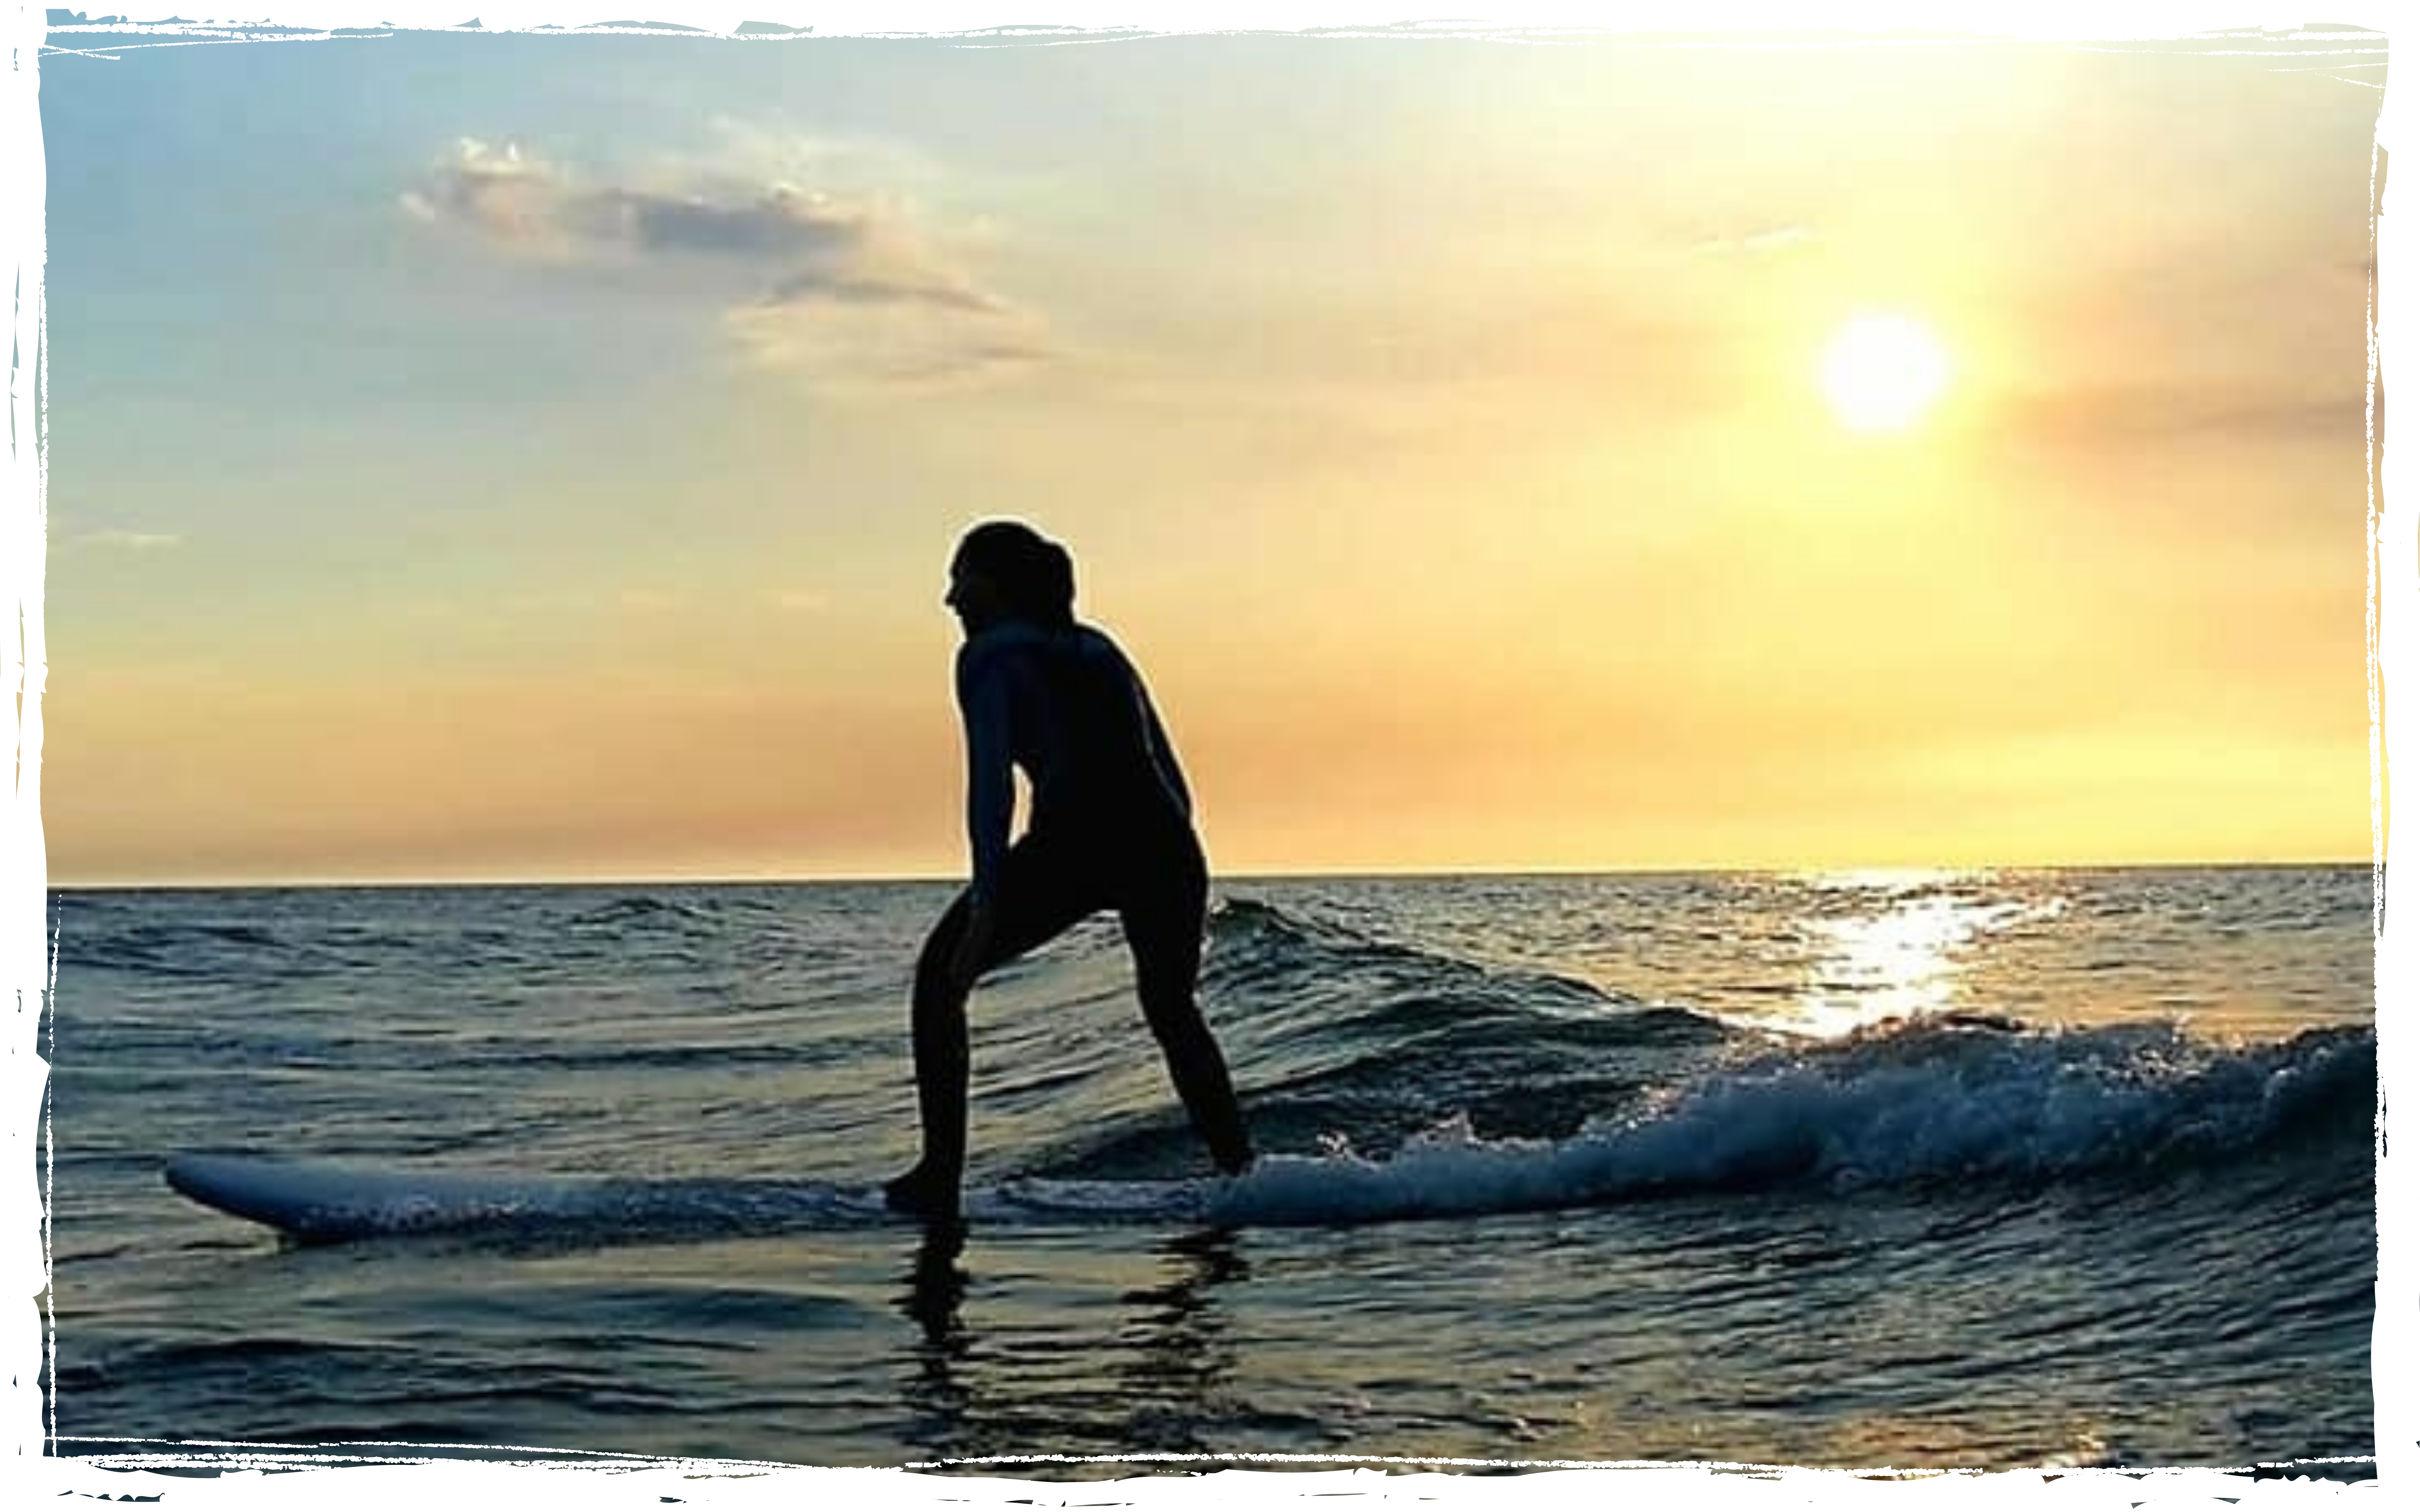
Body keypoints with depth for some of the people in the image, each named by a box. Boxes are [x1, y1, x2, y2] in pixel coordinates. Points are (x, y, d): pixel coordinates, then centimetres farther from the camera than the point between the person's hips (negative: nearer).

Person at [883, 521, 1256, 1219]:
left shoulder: (991, 656, 8)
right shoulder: (1097, 648, 28)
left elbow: (992, 778, -7)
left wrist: (987, 904, -15)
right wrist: (1175, 872, 30)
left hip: (1072, 842, -6)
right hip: (1162, 845, 6)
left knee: (940, 976, 13)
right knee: (1173, 1011, 27)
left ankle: (941, 1175, 7)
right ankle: (1240, 1175, 18)